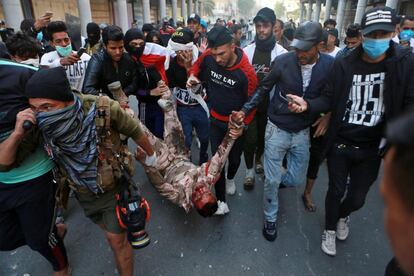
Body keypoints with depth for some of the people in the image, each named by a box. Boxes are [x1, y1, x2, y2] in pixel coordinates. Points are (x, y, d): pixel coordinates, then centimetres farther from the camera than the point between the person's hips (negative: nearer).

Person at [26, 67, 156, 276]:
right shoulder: (40, 125, -22)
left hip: (114, 188, -4)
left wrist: (150, 155, 1)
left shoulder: (103, 110, -32)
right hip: (83, 193, 4)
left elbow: (134, 131, -13)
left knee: (116, 239, 8)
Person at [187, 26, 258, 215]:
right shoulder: (208, 57, -17)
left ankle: (230, 178, 51)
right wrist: (192, 76, -12)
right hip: (216, 120, 2)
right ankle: (221, 200, 19)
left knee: (234, 158, 15)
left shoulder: (246, 71, -26)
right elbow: (197, 66, 8)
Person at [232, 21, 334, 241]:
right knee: (272, 180, 5)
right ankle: (270, 218, 30)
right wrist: (245, 110, -8)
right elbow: (263, 89, -1)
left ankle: (274, 180, 47)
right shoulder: (282, 61, -14)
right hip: (277, 129, -2)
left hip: (303, 132, 2)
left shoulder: (329, 65, -9)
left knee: (297, 180, 12)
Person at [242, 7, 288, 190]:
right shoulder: (247, 51, -3)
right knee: (250, 139, 2)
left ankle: (258, 160, 44)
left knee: (263, 136, 17)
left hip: (269, 104, 0)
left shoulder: (281, 53, -7)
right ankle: (250, 171, 21)